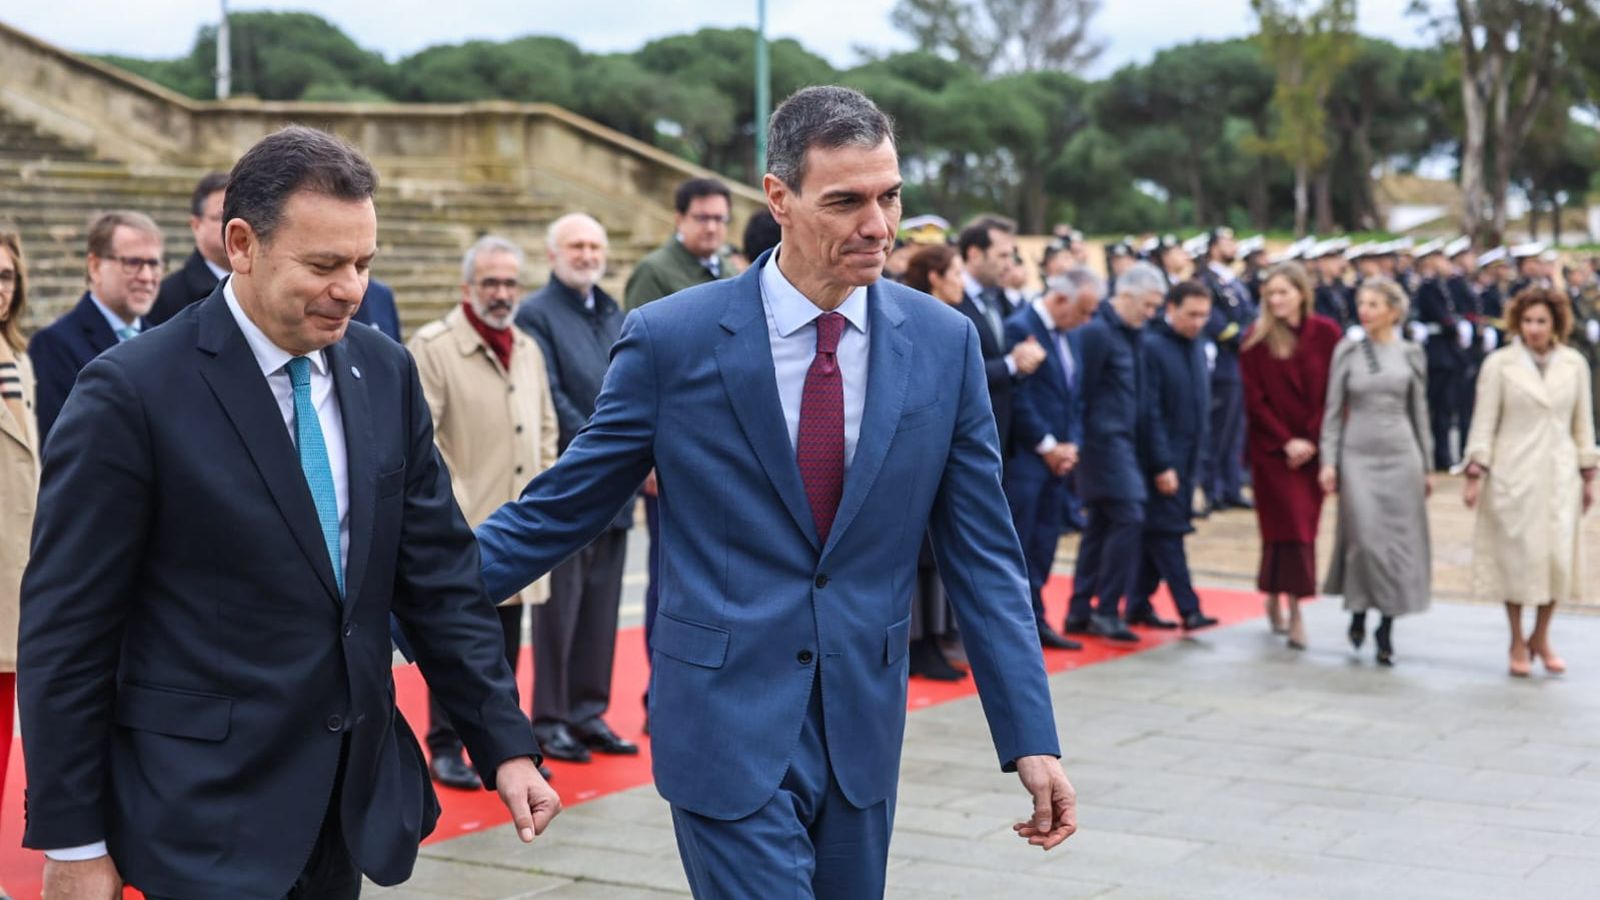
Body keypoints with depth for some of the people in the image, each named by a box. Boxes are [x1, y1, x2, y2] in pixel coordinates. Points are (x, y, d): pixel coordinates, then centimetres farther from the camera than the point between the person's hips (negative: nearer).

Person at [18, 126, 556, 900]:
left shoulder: (385, 373, 4)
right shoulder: (132, 394, -13)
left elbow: (437, 574, 8)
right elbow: (66, 633, -10)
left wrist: (504, 743, 4)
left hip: (354, 798, 6)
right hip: (208, 815, -5)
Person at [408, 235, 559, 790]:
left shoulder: (528, 350, 15)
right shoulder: (432, 347, -7)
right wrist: (450, 500, -16)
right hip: (464, 525, -6)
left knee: (508, 637, 11)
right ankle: (444, 748, 8)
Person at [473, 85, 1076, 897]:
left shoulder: (944, 344, -1)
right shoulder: (671, 339, -9)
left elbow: (981, 554, 3)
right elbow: (562, 508, 1)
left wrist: (1030, 738, -1)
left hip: (863, 732, 4)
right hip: (726, 729, -3)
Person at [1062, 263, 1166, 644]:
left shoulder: (1133, 334, 14)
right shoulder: (1096, 332, -13)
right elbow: (1084, 392, -14)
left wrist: (1142, 448, 9)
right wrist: (1081, 443, -14)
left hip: (1125, 443, 9)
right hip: (1105, 441, -9)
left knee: (1100, 525, 11)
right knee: (1128, 517, -13)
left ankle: (1080, 611, 17)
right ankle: (1106, 610, -7)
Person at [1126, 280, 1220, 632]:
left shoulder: (1197, 348, 12)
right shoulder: (1152, 346, -13)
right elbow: (1150, 412, -16)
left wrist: (1198, 455, 12)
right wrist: (1162, 465, -18)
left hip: (1187, 458, 8)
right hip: (1162, 460, -8)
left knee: (1158, 533, 11)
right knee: (1166, 531, -6)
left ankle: (1139, 605, 18)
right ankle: (1188, 609, -7)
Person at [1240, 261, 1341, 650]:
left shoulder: (1326, 334, 0)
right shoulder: (1257, 338, -2)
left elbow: (1335, 395, 0)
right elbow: (1254, 399, -3)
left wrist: (1312, 441, -9)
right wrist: (1286, 441, -11)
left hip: (1313, 446, 2)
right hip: (1271, 447, -2)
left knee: (1301, 525, 3)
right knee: (1291, 525, -6)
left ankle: (1275, 596, 16)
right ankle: (1294, 611, -2)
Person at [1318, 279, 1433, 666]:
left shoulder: (1411, 354, 6)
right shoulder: (1347, 351, 3)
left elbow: (1420, 412, 11)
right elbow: (1333, 410, 4)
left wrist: (1427, 466, 11)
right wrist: (1328, 460, -3)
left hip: (1401, 455, 1)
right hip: (1358, 455, -1)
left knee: (1399, 540, 0)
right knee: (1365, 539, -10)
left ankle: (1386, 631, 9)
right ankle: (1358, 612, 13)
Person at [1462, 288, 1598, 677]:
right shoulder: (1499, 364, -2)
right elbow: (1484, 423, -1)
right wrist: (1475, 474, -5)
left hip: (1560, 475, 2)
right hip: (1513, 474, -2)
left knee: (1559, 555, -1)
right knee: (1516, 555, 0)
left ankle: (1541, 638, 18)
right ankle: (1518, 643, 14)